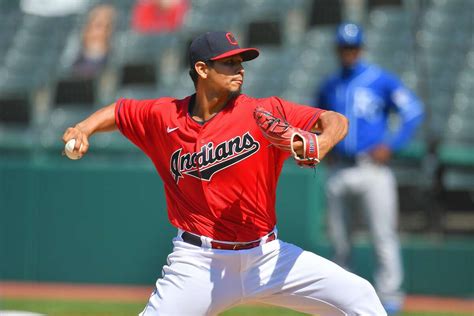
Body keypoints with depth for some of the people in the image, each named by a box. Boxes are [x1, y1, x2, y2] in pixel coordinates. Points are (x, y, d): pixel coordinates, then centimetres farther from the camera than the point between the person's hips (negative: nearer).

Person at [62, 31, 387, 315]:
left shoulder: (264, 113, -5)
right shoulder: (164, 116, 0)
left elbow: (336, 122, -11)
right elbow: (118, 111, 18)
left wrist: (318, 146, -32)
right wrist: (83, 129, -1)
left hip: (268, 257, 1)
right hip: (199, 263, -1)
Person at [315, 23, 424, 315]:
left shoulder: (382, 80, 1)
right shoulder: (328, 87, 14)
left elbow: (414, 111, -2)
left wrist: (391, 145, -10)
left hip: (372, 168, -4)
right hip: (339, 171, 4)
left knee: (384, 236, -10)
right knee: (339, 239, 6)